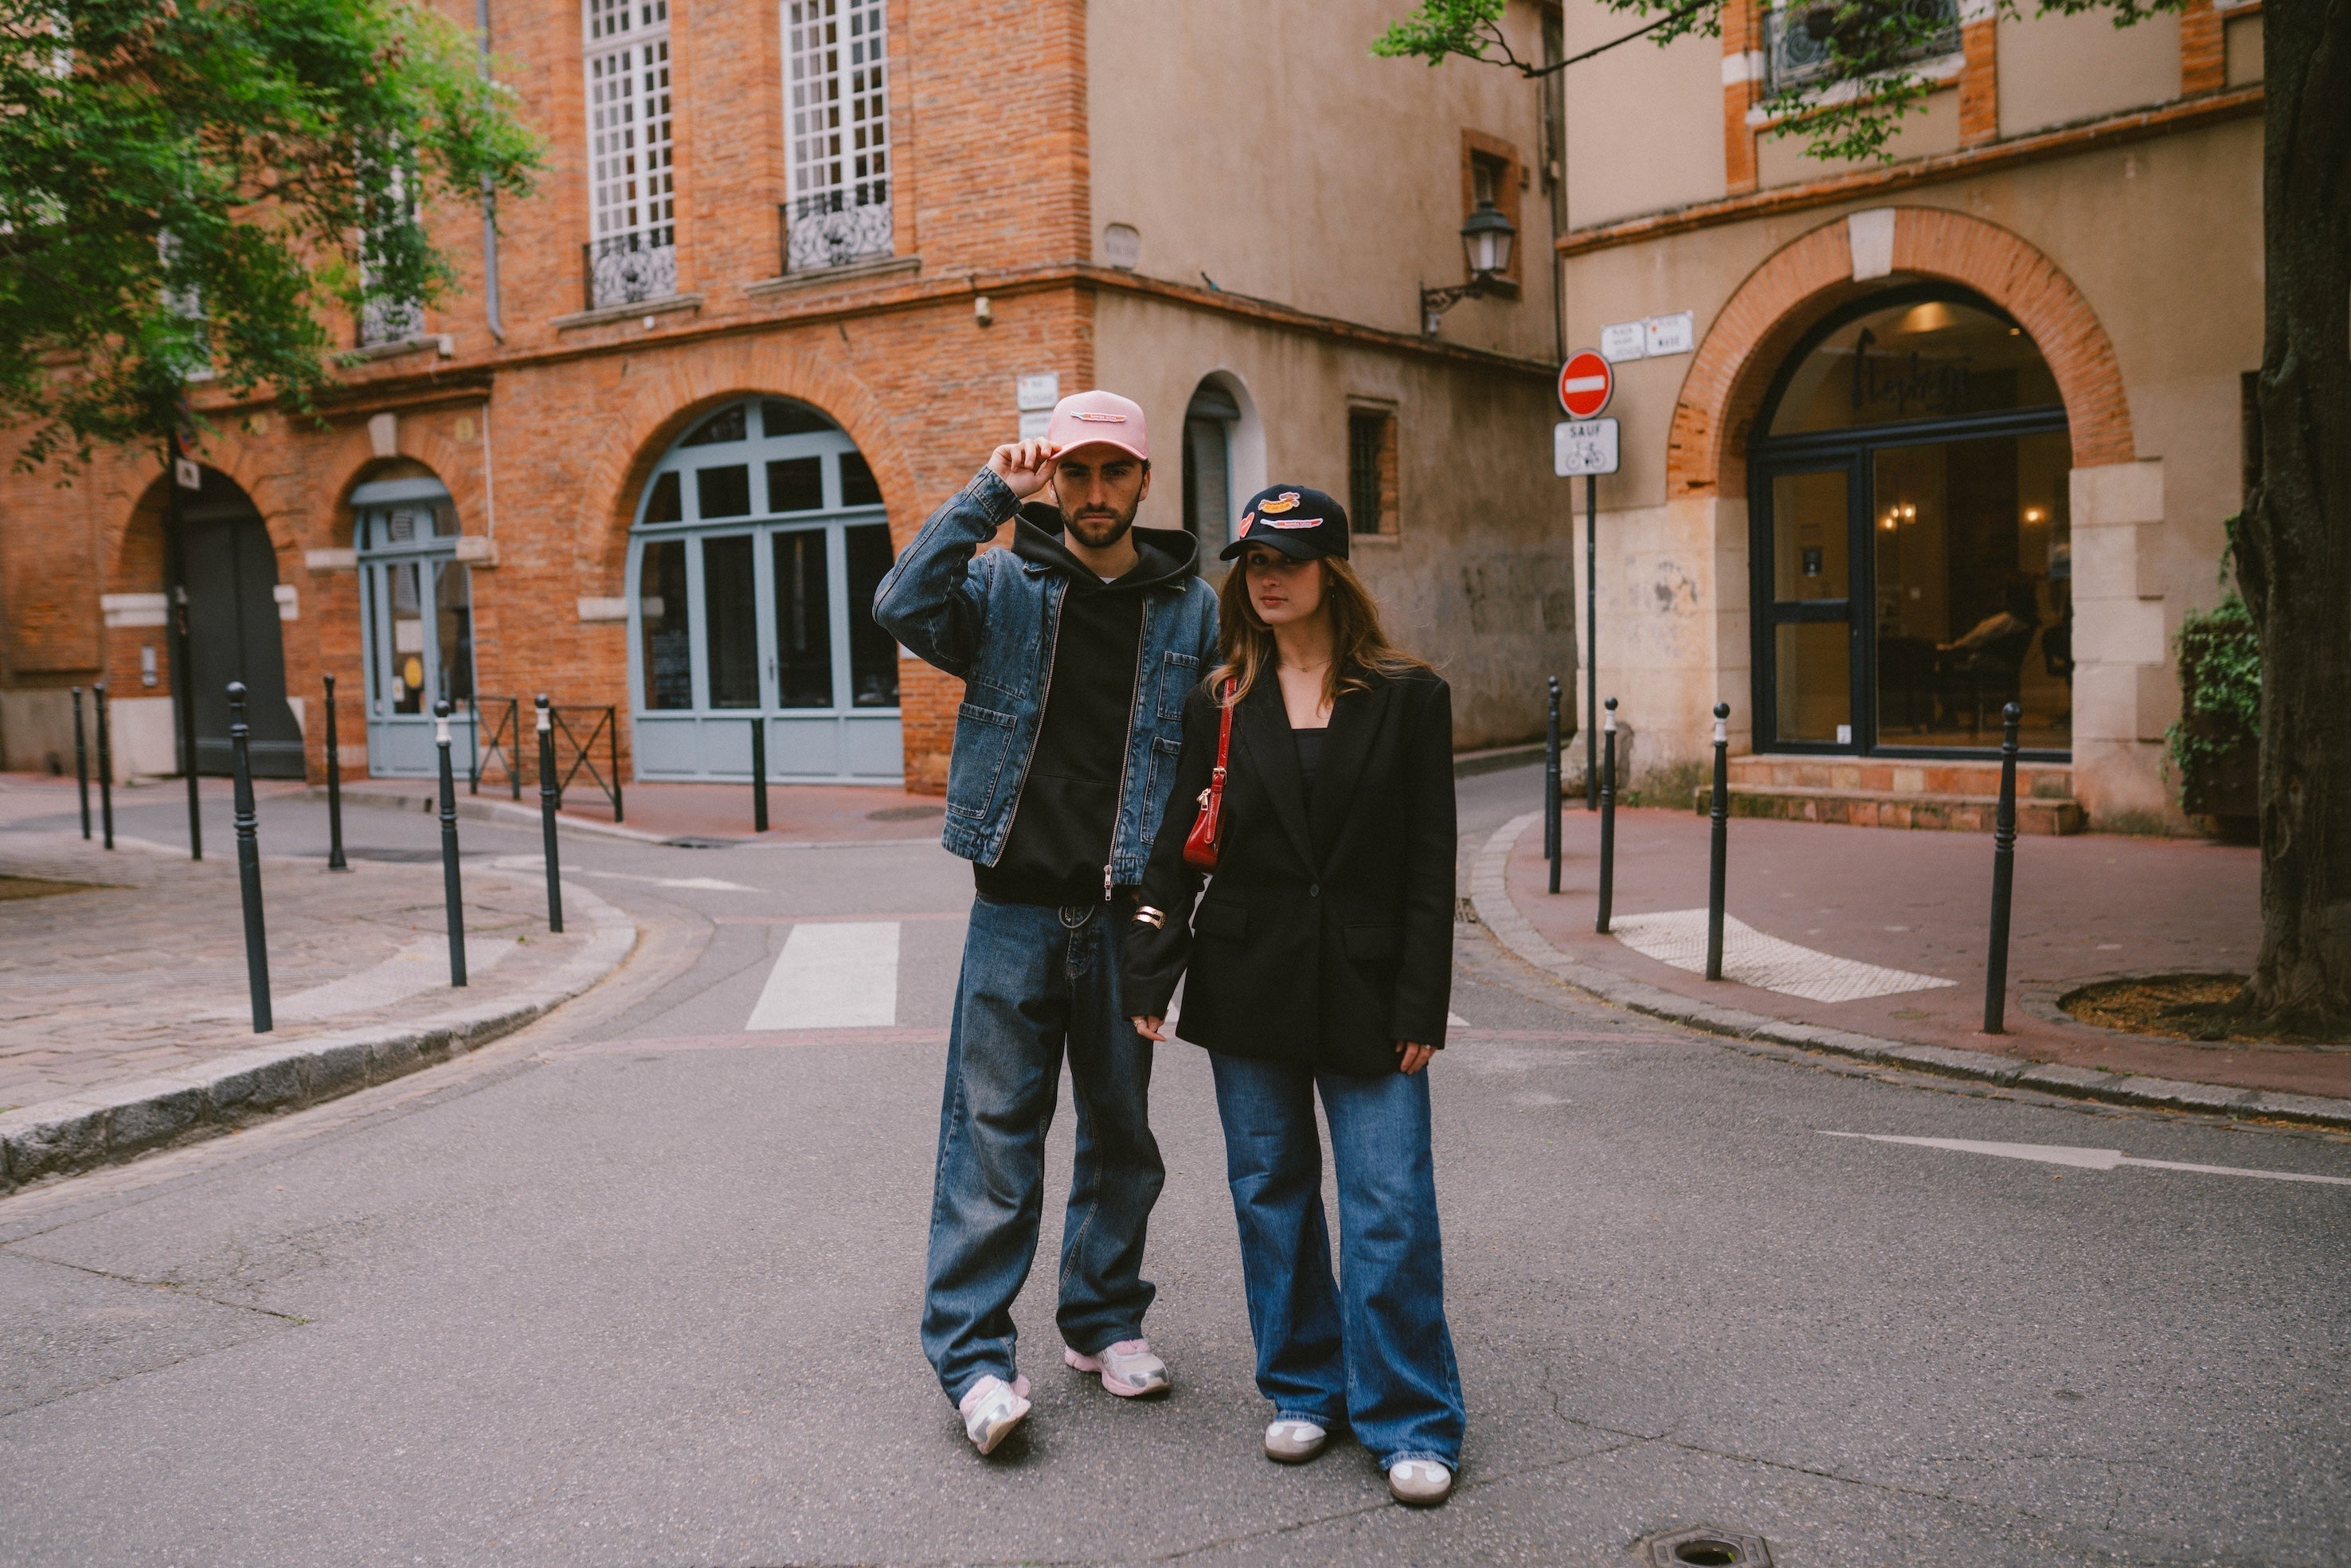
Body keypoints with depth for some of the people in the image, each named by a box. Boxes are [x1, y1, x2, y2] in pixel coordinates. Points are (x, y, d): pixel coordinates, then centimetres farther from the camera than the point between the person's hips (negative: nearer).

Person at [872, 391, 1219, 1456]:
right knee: (993, 1133, 0)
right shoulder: (1003, 587, 2)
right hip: (1015, 908, -2)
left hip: (1127, 915, 2)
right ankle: (973, 1353, 9)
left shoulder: (1188, 608, 6)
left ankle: (1105, 1320, 29)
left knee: (1122, 1130, 12)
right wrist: (989, 496, -17)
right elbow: (903, 607, -17)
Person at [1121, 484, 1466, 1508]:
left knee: (1390, 1209, -3)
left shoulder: (1408, 699, 0)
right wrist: (1151, 972, -4)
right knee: (1271, 1194, 11)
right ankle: (1304, 1391, 27)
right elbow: (1176, 845, 5)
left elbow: (1430, 865, -2)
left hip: (1366, 991, -2)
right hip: (1248, 988, 3)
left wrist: (1421, 1006, -7)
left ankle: (1409, 1422, 11)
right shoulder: (1219, 703, 6)